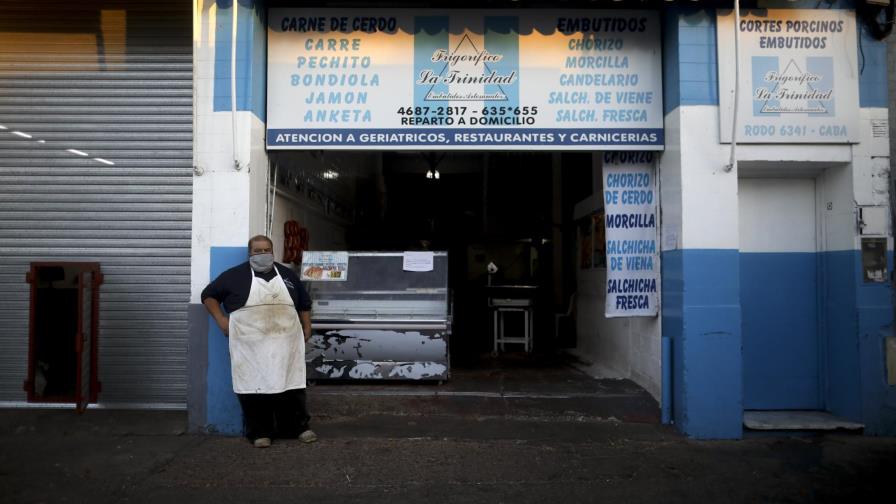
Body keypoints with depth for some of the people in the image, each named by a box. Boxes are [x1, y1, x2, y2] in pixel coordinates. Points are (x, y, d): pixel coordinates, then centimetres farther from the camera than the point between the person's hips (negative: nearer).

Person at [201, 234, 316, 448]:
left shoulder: (288, 274, 13)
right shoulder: (235, 275, 4)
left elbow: (304, 303, 20)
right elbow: (209, 295, 9)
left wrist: (306, 326, 11)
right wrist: (221, 320, -2)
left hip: (285, 342, 2)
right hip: (250, 344, -2)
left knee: (290, 384, 4)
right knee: (254, 387, -1)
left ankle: (299, 428, 13)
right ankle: (260, 433, 10)